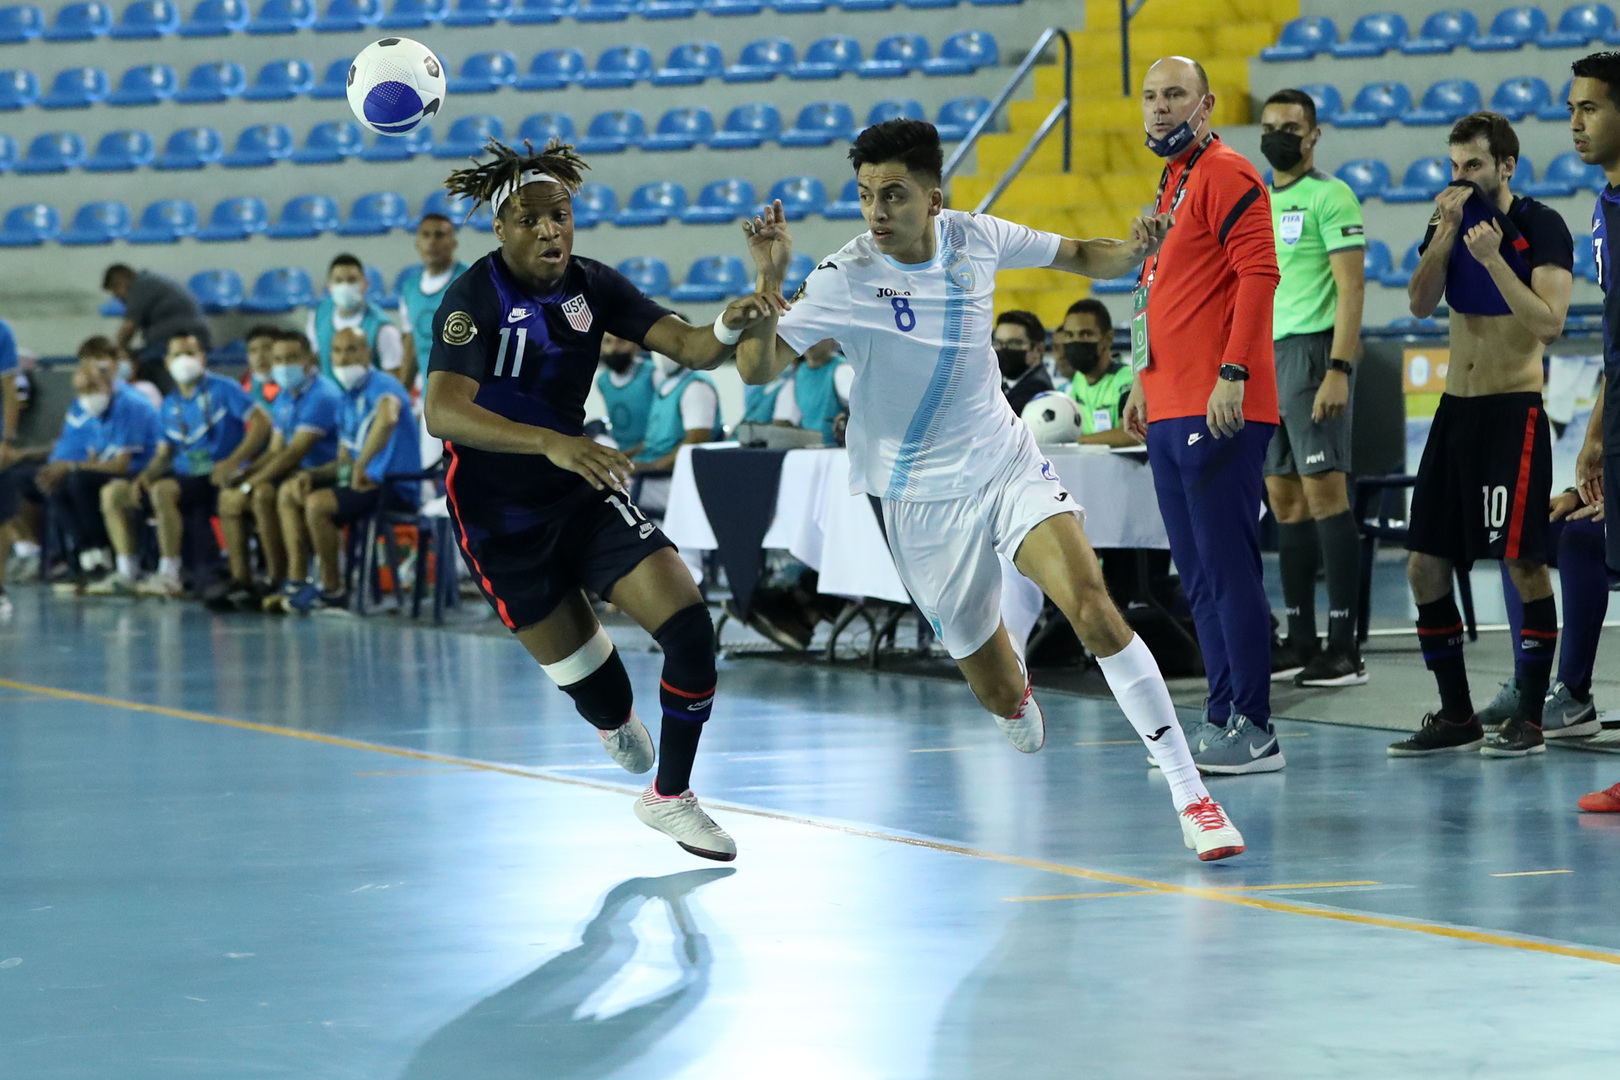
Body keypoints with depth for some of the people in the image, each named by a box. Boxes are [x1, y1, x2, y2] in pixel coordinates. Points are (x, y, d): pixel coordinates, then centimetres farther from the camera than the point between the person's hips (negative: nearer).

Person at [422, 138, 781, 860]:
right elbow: (442, 412, -35)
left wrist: (728, 327, -36)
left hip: (582, 491, 4)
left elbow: (686, 346, -12)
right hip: (499, 516, -4)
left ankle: (670, 798, 7)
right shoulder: (475, 298, -20)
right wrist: (550, 442, -48)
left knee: (689, 625, -13)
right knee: (583, 671, 2)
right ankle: (615, 720, 44)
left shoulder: (592, 285, -3)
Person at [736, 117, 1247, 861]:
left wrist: (1135, 249, -11)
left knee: (1090, 600, -25)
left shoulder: (975, 238, -6)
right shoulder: (843, 280, -16)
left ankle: (1189, 792, -22)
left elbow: (1079, 257, 10)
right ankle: (1018, 696, 48)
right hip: (922, 499, -1)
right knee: (1002, 699, 5)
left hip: (1007, 464, 1)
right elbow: (757, 369, -23)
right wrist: (769, 282, -39)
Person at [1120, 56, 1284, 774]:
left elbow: (1258, 273, -17)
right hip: (1168, 411, 10)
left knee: (1227, 568, -9)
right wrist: (1144, 382, 25)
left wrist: (1233, 373, -22)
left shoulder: (1226, 174, -8)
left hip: (1218, 412, -10)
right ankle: (1222, 718, 16)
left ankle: (1253, 732, -7)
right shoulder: (1172, 184, 22)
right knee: (1199, 576, 11)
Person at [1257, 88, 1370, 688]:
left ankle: (1344, 648, -12)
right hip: (1265, 356, 8)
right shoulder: (1259, 202, 18)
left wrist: (1339, 370, -20)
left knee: (1323, 491, -11)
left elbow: (1352, 287, -12)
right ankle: (1300, 642, 12)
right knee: (1285, 499, 8)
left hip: (1311, 350, -8)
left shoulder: (1329, 196, -6)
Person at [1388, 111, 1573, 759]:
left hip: (1514, 410, -7)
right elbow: (1420, 304, -4)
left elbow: (1550, 323, -19)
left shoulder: (1541, 226, -9)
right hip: (1456, 407, 7)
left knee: (1524, 561, -7)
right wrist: (1446, 232, -14)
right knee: (1425, 566, 5)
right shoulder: (1451, 220, 9)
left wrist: (1494, 259, -24)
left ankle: (1529, 719, 1)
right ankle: (1456, 718, 14)